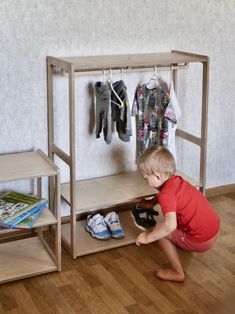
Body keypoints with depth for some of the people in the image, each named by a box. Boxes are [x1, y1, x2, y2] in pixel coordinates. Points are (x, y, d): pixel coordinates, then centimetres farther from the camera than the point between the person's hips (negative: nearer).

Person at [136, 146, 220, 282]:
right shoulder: (177, 180, 5)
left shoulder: (167, 194, -22)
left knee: (162, 231, 2)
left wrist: (148, 237, -24)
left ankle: (178, 273, 6)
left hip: (201, 241, -9)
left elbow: (170, 225, -35)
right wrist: (152, 202, 23)